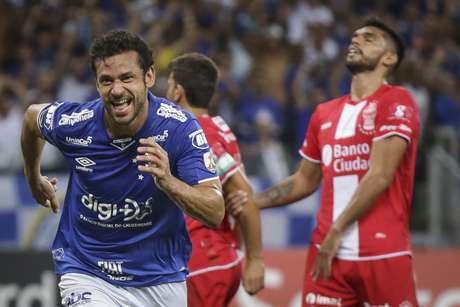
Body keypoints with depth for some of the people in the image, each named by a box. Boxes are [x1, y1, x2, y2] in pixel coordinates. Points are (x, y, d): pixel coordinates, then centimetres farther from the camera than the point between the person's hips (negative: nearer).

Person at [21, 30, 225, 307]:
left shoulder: (179, 126, -18)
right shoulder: (72, 124, -15)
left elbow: (216, 214, -23)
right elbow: (32, 117, 10)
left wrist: (168, 182, -41)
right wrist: (34, 179, 25)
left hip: (162, 278, 1)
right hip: (87, 273, -1)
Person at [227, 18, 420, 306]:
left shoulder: (396, 101, -5)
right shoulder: (325, 113, 16)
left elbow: (380, 176, -13)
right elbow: (305, 181, 24)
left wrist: (336, 231, -12)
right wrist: (252, 201, 10)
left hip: (384, 254, -5)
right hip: (326, 252, 5)